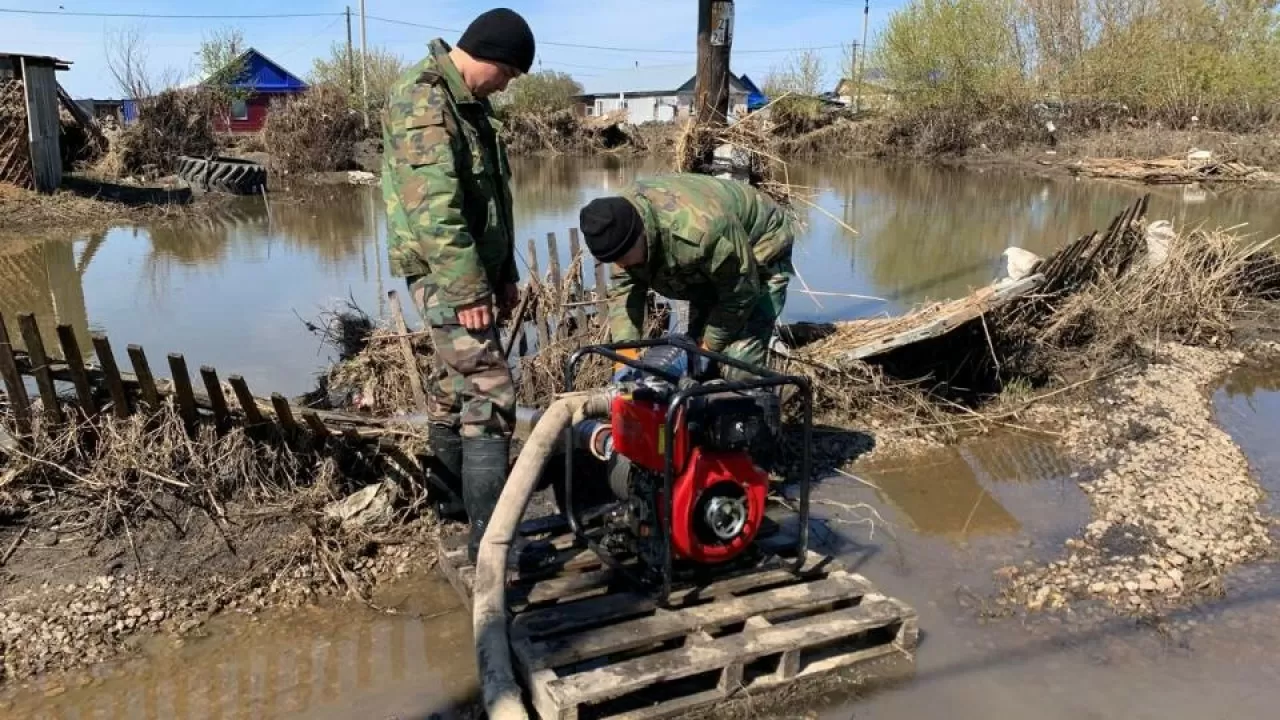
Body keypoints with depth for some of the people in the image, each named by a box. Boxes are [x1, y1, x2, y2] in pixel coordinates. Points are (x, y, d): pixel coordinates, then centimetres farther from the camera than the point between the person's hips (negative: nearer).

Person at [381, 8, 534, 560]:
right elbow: (433, 205, -25)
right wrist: (468, 286, -26)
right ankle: (490, 537, -10)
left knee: (455, 383, 18)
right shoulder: (422, 100, -16)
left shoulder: (468, 101, 16)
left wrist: (503, 272, 21)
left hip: (471, 267, 10)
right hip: (445, 271, -10)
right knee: (489, 392, -13)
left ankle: (452, 493, 33)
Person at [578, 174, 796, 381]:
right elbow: (624, 287, -15)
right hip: (708, 265, 7)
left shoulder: (701, 230, -44)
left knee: (740, 366, -19)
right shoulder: (620, 219, -22)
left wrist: (709, 346, -20)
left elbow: (740, 294, -30)